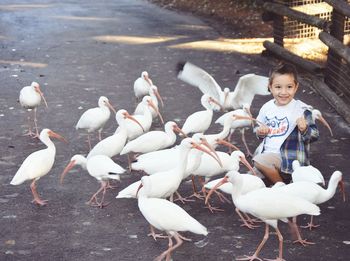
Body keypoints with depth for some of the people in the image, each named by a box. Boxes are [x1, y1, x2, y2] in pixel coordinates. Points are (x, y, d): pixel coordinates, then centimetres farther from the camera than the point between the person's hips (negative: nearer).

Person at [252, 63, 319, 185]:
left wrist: (304, 129, -30)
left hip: (288, 159, -7)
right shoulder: (267, 107, 3)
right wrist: (260, 131, -5)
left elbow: (314, 135, -9)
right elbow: (258, 128, 19)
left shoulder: (302, 110, -12)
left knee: (259, 162, -28)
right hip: (267, 151, 7)